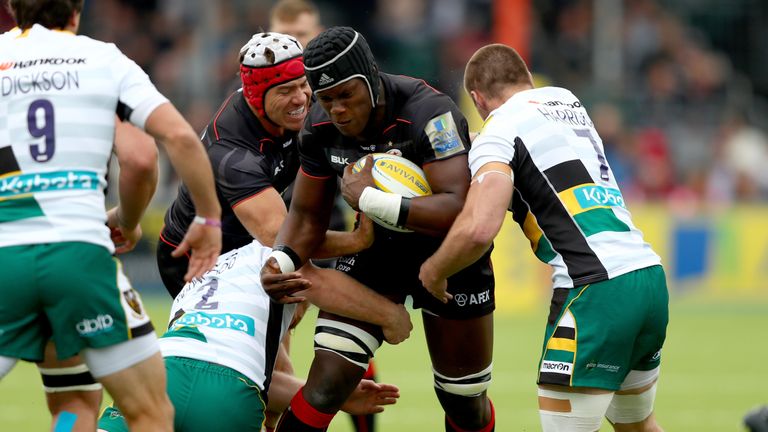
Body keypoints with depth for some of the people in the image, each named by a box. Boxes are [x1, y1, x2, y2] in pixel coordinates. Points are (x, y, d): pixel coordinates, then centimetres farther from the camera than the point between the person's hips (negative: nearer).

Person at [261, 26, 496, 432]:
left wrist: (368, 199, -37)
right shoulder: (322, 128, -14)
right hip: (379, 248, 3)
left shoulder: (428, 114, -31)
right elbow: (308, 216, -2)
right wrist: (281, 262, -22)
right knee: (327, 382, -16)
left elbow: (456, 210, -40)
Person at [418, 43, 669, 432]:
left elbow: (479, 229, -16)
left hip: (596, 290, -8)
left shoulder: (499, 132, -3)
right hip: (652, 280, 8)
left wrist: (433, 272, 1)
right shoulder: (566, 100, 20)